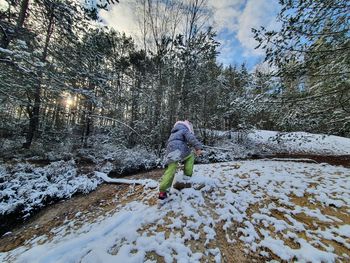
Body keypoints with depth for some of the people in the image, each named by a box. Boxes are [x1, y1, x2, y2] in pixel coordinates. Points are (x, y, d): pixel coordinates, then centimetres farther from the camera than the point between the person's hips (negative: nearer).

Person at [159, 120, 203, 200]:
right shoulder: (185, 130, 13)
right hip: (180, 150, -6)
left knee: (170, 171, 1)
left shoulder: (173, 133, 37)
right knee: (190, 155, 23)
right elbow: (191, 138, -7)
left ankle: (162, 191, -6)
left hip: (170, 152, 6)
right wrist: (198, 147, -15)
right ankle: (188, 174, 20)